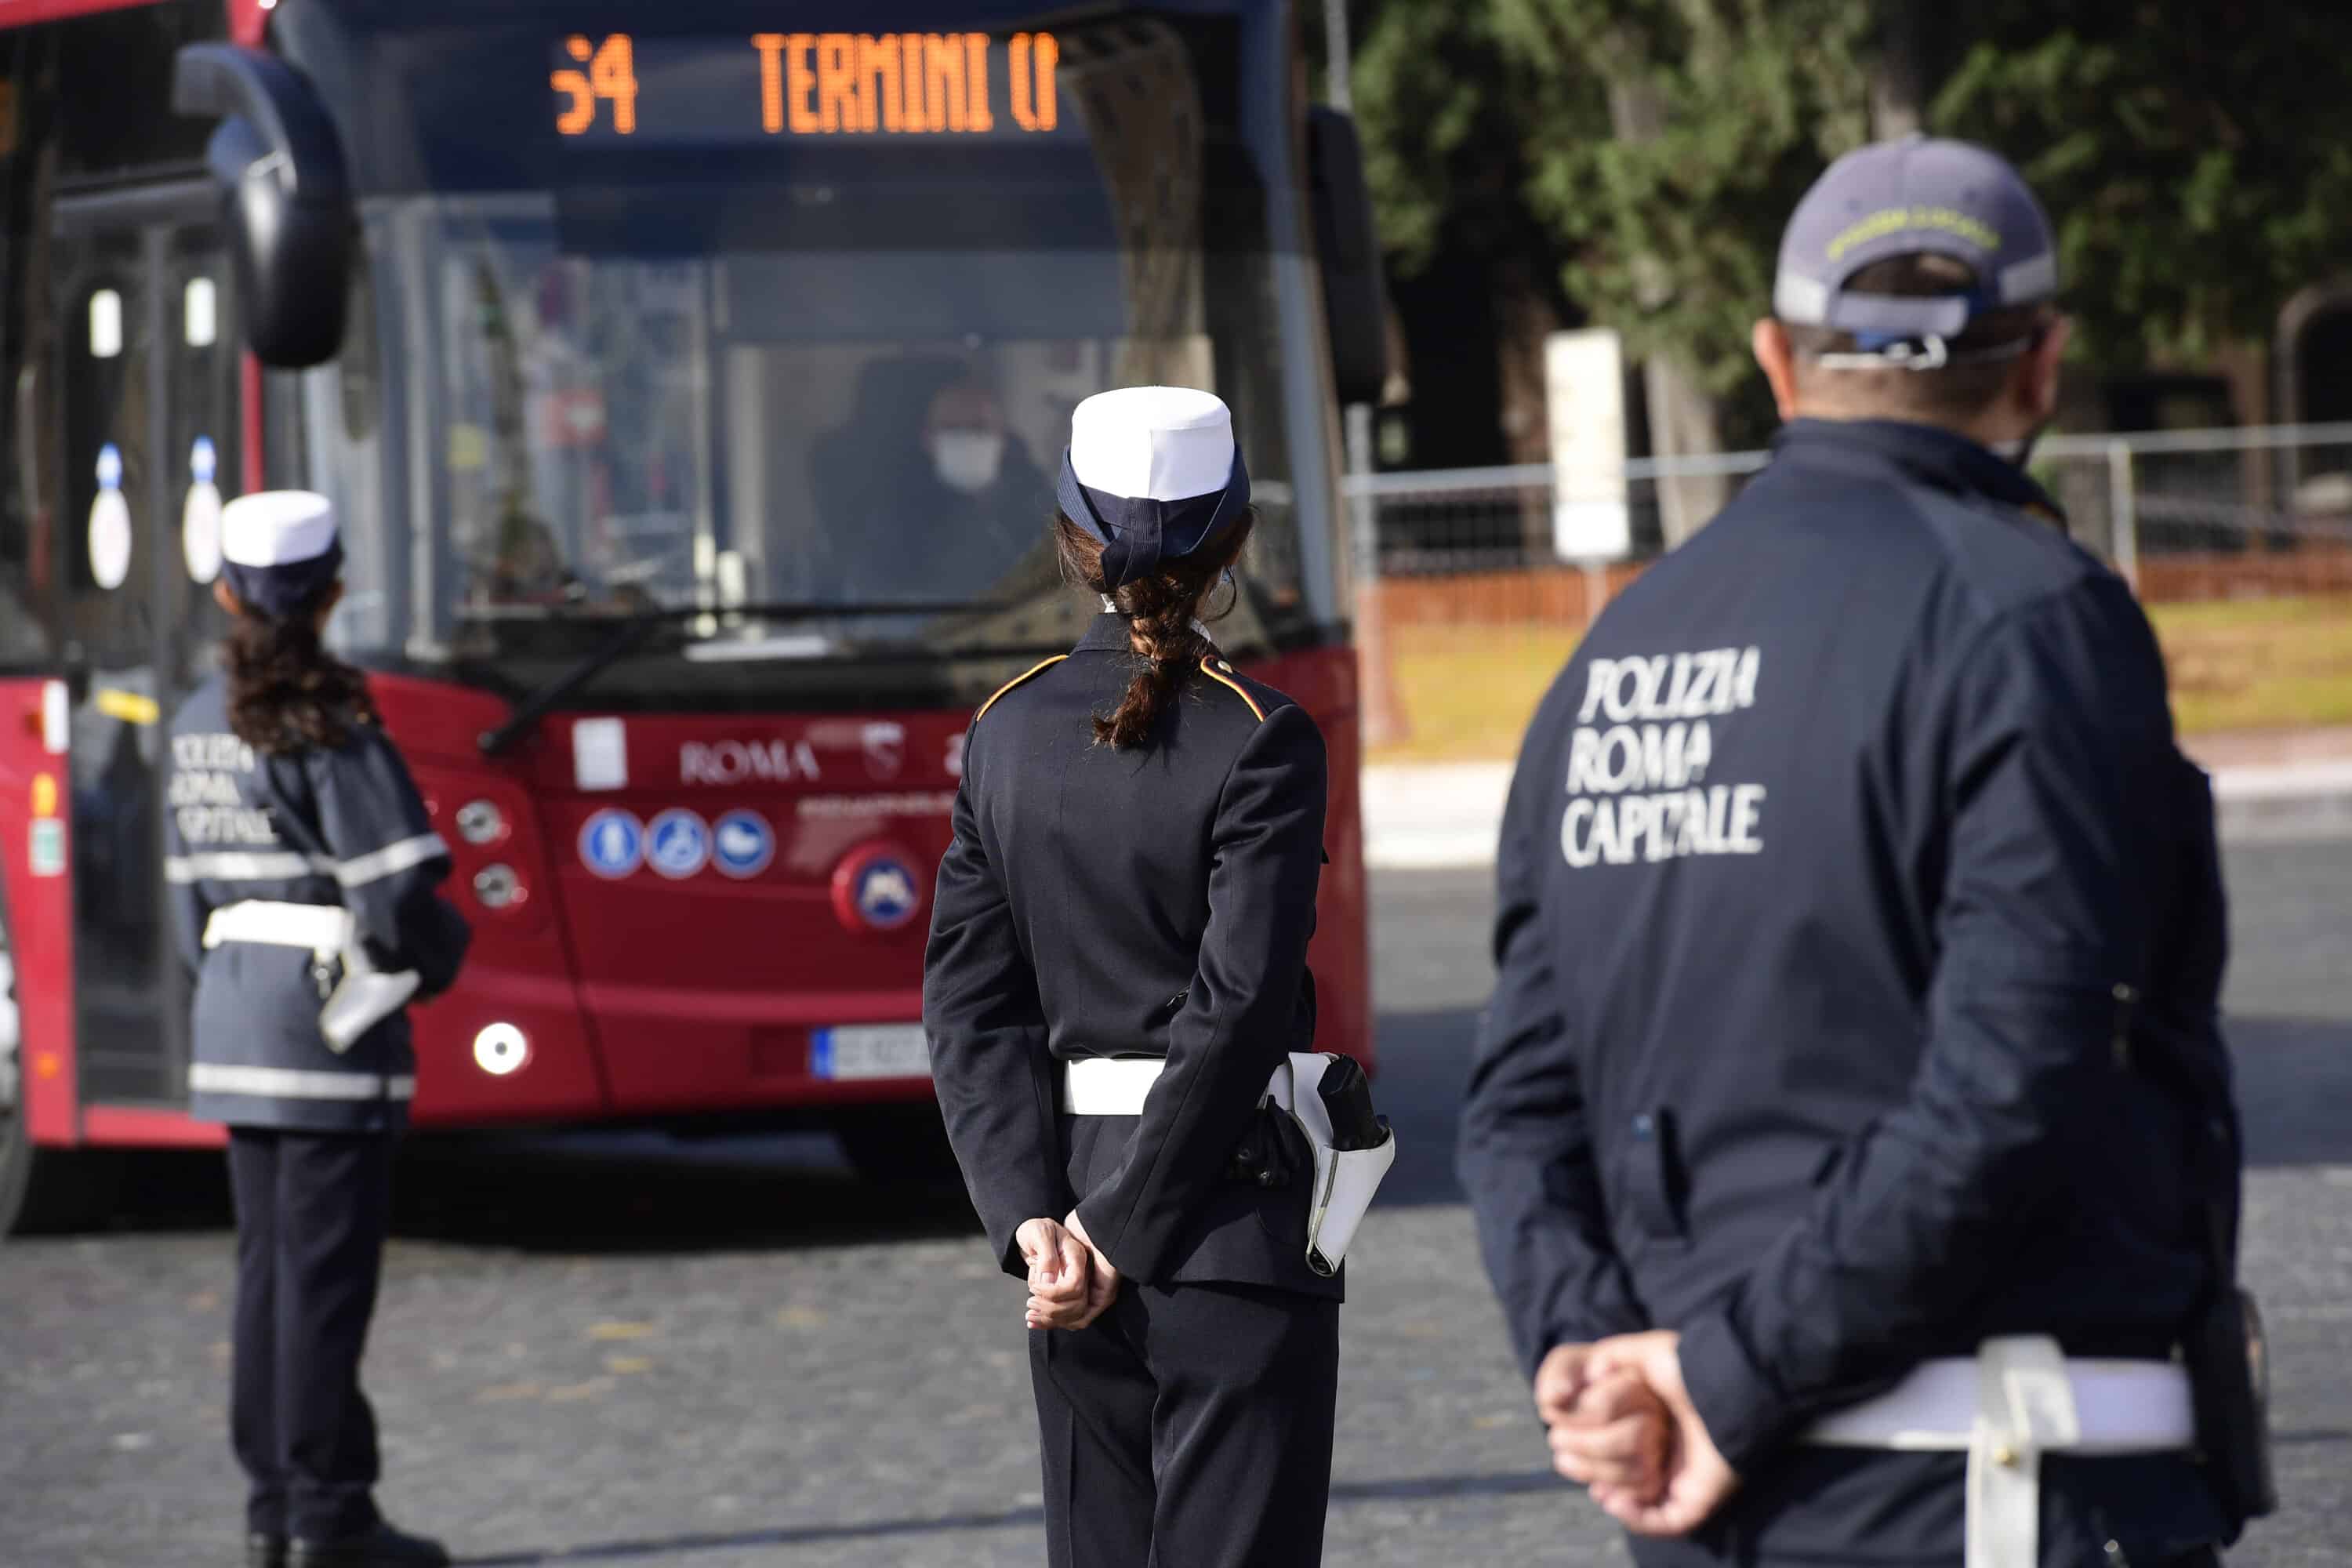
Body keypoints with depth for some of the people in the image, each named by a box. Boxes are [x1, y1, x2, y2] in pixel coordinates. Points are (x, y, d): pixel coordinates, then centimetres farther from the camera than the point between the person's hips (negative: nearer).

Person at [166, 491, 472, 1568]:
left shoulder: (199, 724, 10)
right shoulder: (330, 727, -13)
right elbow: (394, 888, -16)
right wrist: (436, 960, 3)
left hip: (232, 1023, 7)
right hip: (332, 1026, -7)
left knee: (269, 1264, 12)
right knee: (326, 1272, -4)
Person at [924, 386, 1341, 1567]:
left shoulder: (1006, 735, 6)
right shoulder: (1258, 740, -10)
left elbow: (970, 1002, 2)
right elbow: (1240, 1003, -17)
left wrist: (1032, 1216, -3)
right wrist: (1126, 1233, -13)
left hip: (1070, 1186, 6)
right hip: (1229, 1216, -6)